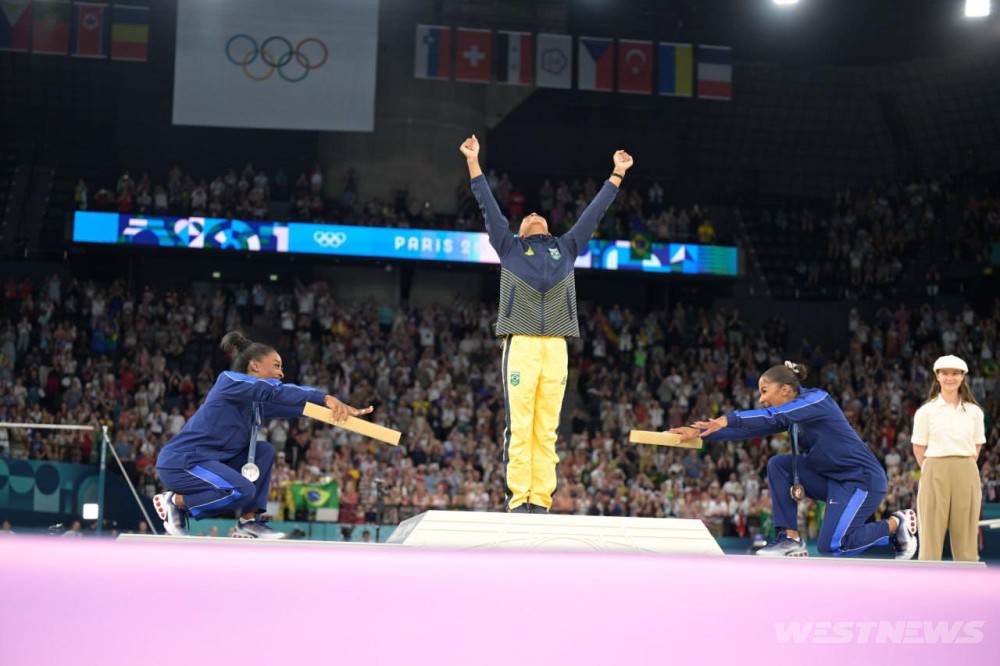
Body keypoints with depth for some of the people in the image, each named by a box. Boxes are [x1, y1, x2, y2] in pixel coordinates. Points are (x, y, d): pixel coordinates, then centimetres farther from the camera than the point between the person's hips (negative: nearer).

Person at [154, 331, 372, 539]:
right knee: (243, 491, -26)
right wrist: (326, 398, -36)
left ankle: (249, 522, 1)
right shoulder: (229, 380, -12)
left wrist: (340, 409, -12)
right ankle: (175, 502, -6)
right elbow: (276, 391, -27)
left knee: (264, 451, 4)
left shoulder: (257, 402, 12)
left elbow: (297, 406, 3)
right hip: (180, 462, -9)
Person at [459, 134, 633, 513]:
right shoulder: (510, 248, 19)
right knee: (520, 427, -7)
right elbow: (489, 206, 15)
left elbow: (594, 213, 28)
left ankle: (541, 501, -2)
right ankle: (517, 499, -7)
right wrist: (473, 162, 10)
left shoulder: (566, 248, 25)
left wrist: (617, 174, 29)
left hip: (556, 347, 2)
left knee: (547, 430, -1)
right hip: (521, 343, -2)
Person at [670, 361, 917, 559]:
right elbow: (751, 429, 0)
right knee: (778, 465, -5)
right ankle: (791, 539, -3)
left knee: (831, 546, -16)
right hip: (832, 478, 8)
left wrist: (728, 419, -42)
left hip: (862, 479, -8)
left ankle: (896, 524, 5)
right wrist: (701, 432, -9)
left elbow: (774, 417, -33)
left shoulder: (817, 400, -17)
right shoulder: (788, 414, 7)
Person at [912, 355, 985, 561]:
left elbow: (977, 446, 14)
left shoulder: (974, 411, 8)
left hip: (966, 474, 2)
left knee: (966, 534, 3)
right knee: (932, 533, -3)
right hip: (936, 474, -2)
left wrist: (963, 468, 6)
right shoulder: (926, 411, 1)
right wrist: (933, 472, 1)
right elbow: (919, 448, 4)